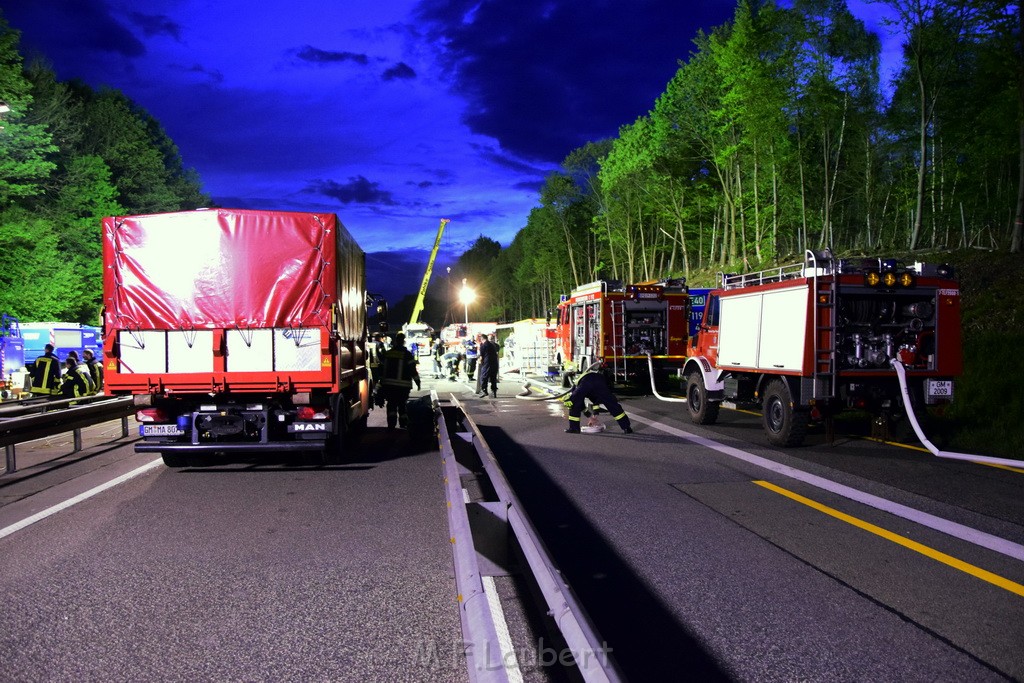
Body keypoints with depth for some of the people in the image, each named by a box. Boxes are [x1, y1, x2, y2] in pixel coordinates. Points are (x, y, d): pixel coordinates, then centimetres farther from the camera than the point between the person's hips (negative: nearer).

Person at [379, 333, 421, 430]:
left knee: (391, 404, 7)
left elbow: (382, 368, 11)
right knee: (402, 405, 8)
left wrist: (382, 382, 19)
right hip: (403, 385, -3)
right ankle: (403, 425, 11)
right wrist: (418, 382, -2)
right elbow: (412, 370, -8)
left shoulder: (387, 353, 7)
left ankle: (391, 424, -3)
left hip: (389, 384, 3)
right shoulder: (407, 354, -5)